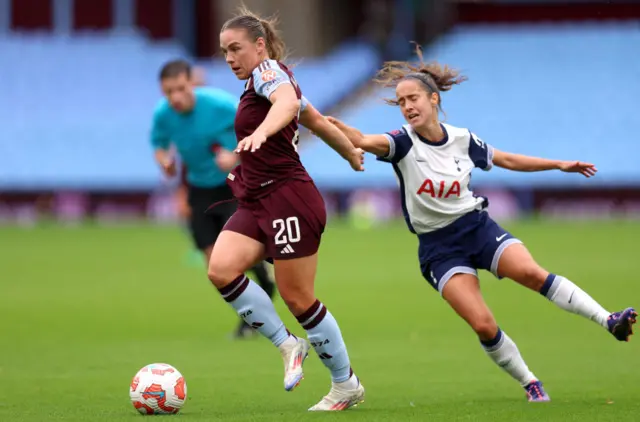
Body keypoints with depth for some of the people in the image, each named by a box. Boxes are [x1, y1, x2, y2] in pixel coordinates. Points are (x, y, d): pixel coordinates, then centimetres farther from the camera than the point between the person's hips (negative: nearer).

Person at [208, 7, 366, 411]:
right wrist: (353, 154, 45)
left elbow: (288, 102, -33)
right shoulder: (270, 81, 19)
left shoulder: (268, 71, -9)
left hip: (288, 199, -9)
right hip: (257, 202, 9)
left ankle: (347, 385, 11)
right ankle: (287, 344, -2)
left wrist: (260, 132, -53)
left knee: (298, 298, -3)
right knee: (221, 269, -13)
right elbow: (317, 120, 30)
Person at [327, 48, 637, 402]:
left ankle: (609, 321, -20)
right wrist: (335, 126, -53)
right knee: (483, 326, -16)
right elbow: (364, 141, -32)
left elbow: (506, 159, 15)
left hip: (477, 226, 2)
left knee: (532, 272, -25)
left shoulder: (462, 140, -1)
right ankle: (530, 384, 4)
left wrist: (560, 165, 16)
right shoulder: (403, 143, -12)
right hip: (439, 247, -2)